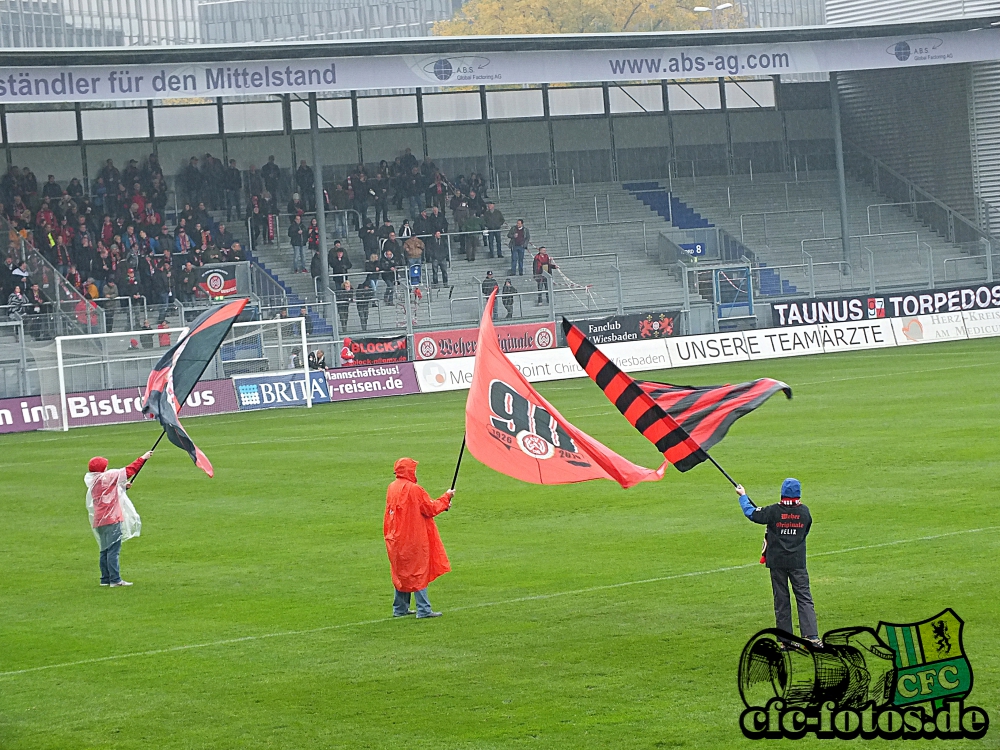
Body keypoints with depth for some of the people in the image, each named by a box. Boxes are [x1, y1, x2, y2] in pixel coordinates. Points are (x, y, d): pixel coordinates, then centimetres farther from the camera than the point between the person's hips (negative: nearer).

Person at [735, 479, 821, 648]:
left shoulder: (774, 511, -10)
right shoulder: (804, 511, -2)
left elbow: (751, 513, -2)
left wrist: (743, 496, 15)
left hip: (777, 562, -1)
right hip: (798, 562, 1)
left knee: (781, 600, 6)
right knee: (804, 599, 0)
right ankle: (811, 636, -12)